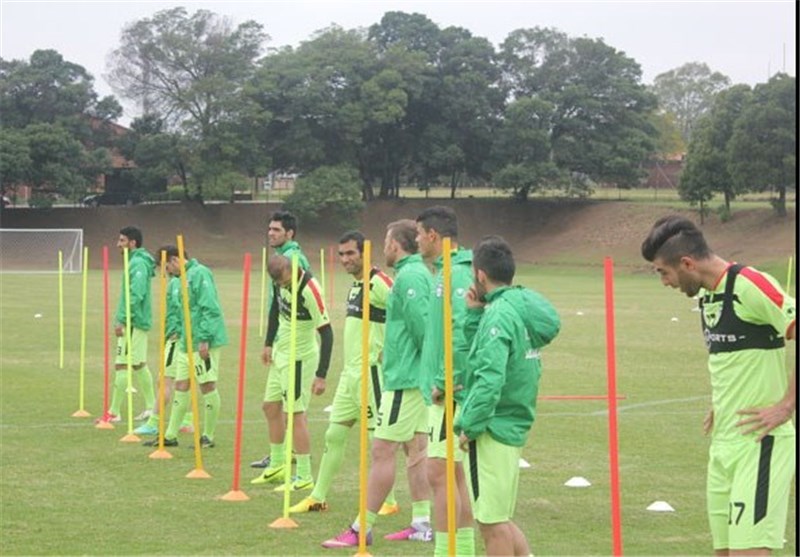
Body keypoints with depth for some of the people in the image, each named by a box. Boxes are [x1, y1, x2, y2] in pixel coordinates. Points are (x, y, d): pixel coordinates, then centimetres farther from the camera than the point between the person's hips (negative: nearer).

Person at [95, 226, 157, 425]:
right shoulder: (135, 262, 15)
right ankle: (151, 407, 20)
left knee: (122, 366, -8)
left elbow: (136, 296, -24)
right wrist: (122, 318, 20)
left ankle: (114, 412, -7)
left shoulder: (138, 264, -16)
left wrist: (122, 320, -24)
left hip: (134, 324, -10)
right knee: (139, 365, 15)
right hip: (138, 322, 10)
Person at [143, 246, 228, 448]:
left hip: (204, 343, -9)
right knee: (181, 385, 10)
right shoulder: (185, 277, 16)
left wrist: (204, 339, -21)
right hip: (187, 343, 9)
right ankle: (171, 435, 15)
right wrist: (180, 333, 18)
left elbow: (210, 308, -19)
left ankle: (208, 437, 7)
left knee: (207, 386, -1)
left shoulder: (200, 273, -12)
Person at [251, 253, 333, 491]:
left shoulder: (310, 290, -28)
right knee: (271, 407, 17)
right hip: (281, 353, 9)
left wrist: (321, 375, -28)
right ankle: (277, 465, 32)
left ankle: (304, 476, 1)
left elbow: (326, 333, -26)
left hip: (300, 358, -8)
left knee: (295, 414, -7)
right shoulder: (281, 281, -5)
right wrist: (270, 344, 15)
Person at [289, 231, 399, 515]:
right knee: (334, 434, 11)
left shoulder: (378, 282, -14)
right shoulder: (355, 285, 15)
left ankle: (388, 502, 8)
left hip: (371, 372, -9)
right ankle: (318, 497, 18)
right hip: (350, 373, 9)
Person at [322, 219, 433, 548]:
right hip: (417, 376, 10)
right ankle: (422, 524, 17)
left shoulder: (408, 277, -16)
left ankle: (362, 529, -3)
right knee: (416, 450, 13)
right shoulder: (421, 273, 14)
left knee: (382, 451, -6)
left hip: (405, 377, -10)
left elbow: (423, 323, -23)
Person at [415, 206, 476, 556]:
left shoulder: (456, 275, -15)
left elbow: (464, 331, -25)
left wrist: (444, 381, -20)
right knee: (453, 474, 14)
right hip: (446, 392, 10)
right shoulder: (447, 272, 15)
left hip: (450, 394, -10)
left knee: (439, 473, -10)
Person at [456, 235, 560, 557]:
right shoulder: (522, 307, 11)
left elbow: (490, 377, -25)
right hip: (514, 427, 10)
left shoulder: (500, 313, -17)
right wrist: (474, 315, 7)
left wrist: (469, 425, -17)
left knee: (492, 521, 0)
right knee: (497, 519, 19)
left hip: (493, 429, -10)